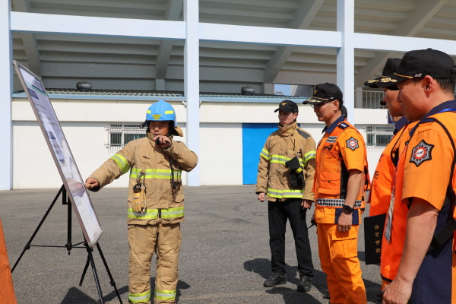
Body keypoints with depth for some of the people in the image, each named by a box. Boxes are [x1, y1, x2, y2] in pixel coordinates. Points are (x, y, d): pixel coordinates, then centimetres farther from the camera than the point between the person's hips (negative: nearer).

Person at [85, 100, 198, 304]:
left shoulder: (177, 147, 11)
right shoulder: (136, 146, 3)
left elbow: (191, 162, -6)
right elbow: (115, 164, -9)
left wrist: (170, 146, -16)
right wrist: (97, 179, -27)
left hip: (170, 217, 2)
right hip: (142, 216, -2)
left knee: (169, 262, 10)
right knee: (139, 262, 1)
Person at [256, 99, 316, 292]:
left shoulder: (305, 138, -4)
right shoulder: (272, 138, 11)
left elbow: (311, 169, -9)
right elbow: (263, 165, 13)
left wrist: (308, 196, -14)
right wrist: (261, 188, 5)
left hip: (295, 198, -5)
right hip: (274, 197, 5)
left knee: (300, 237, 3)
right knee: (276, 237, 12)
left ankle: (305, 276, 14)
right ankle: (278, 273, 25)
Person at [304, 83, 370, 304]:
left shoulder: (348, 134, -11)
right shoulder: (327, 136, 18)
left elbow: (356, 173, -19)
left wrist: (348, 210, -24)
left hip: (340, 211, -10)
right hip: (325, 212, 10)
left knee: (345, 266, -4)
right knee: (329, 267, 15)